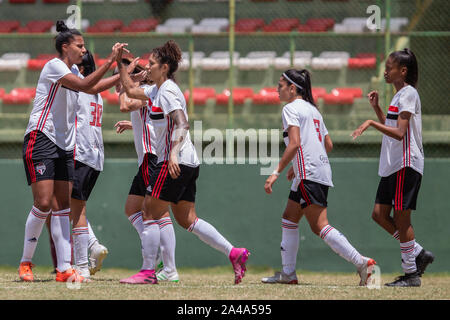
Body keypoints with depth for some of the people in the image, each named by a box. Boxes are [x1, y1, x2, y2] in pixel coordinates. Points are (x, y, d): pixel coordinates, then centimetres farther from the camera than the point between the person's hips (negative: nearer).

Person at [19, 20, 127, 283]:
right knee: (43, 203, -14)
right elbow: (85, 85, -23)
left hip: (64, 146, 9)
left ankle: (64, 268, -3)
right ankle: (26, 262, 0)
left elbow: (92, 88, 31)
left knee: (62, 207, 1)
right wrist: (110, 60, -24)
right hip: (40, 140, -9)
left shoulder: (72, 70, 16)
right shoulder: (54, 66, -11)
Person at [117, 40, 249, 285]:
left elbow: (182, 124, -23)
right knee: (186, 219, 9)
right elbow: (131, 91, 30)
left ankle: (148, 272, -3)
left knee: (150, 214, -4)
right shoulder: (158, 90, 17)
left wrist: (173, 153, -33)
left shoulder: (167, 91, -11)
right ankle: (234, 254, 3)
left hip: (174, 162, -10)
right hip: (187, 164, 10)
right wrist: (120, 63, 23)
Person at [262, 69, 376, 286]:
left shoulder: (291, 109, -6)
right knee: (289, 219, 14)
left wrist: (276, 172, -19)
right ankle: (288, 273, 16)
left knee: (319, 226, -13)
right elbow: (328, 145, 22)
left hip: (309, 174, -10)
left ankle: (361, 262, -21)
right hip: (323, 169, 10)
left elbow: (295, 143, -18)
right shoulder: (312, 109, 21)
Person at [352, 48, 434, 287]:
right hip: (392, 165, 10)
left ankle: (411, 274, -2)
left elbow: (399, 133, -21)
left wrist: (372, 123, -23)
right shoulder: (399, 95, 17)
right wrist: (376, 107, 18)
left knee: (401, 217, -7)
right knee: (380, 214, 7)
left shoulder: (409, 94, -12)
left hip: (406, 164, -10)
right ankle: (418, 253, 14)